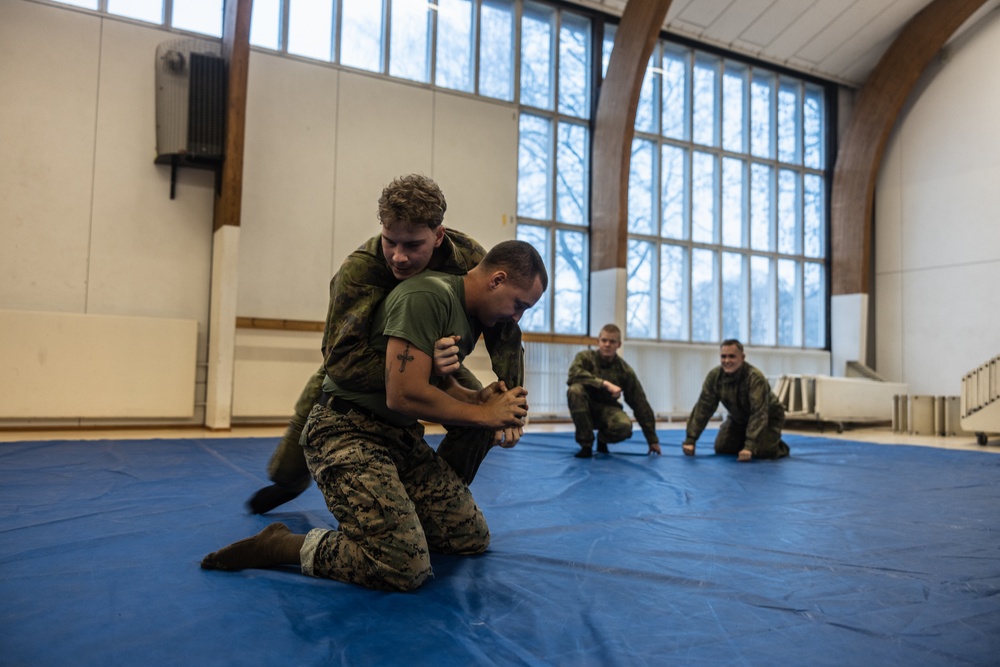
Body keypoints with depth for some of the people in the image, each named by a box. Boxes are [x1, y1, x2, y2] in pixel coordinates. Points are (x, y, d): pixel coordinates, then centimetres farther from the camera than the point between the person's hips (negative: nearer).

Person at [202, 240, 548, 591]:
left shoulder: (470, 316, 11)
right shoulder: (427, 296, -20)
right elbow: (404, 396, -25)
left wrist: (477, 397, -1)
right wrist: (483, 414, -13)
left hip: (400, 436, 10)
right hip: (348, 430, -10)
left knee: (473, 539, 5)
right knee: (405, 569, -23)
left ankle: (373, 521, 23)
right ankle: (280, 546, -4)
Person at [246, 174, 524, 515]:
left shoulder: (469, 259, -29)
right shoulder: (359, 269, -37)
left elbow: (505, 333, -17)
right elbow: (341, 357, -45)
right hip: (364, 365, -1)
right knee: (287, 470, -1)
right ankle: (292, 480, 42)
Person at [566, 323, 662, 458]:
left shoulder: (625, 370, -9)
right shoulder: (585, 357, -12)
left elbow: (640, 404, -6)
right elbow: (573, 375, -34)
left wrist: (653, 440, -6)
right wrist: (605, 384, -40)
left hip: (607, 409, 1)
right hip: (586, 409, -1)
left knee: (625, 426, -33)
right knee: (575, 390, -34)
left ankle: (602, 440, 6)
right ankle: (586, 445, -19)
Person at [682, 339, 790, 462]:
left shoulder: (755, 378, -35)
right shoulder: (714, 375, -21)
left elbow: (759, 415, -39)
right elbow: (703, 408, -19)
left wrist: (750, 447, -47)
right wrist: (690, 440, -25)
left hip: (768, 418, -5)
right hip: (739, 418, 5)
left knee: (761, 452, -23)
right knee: (721, 448, -6)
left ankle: (778, 446, 11)